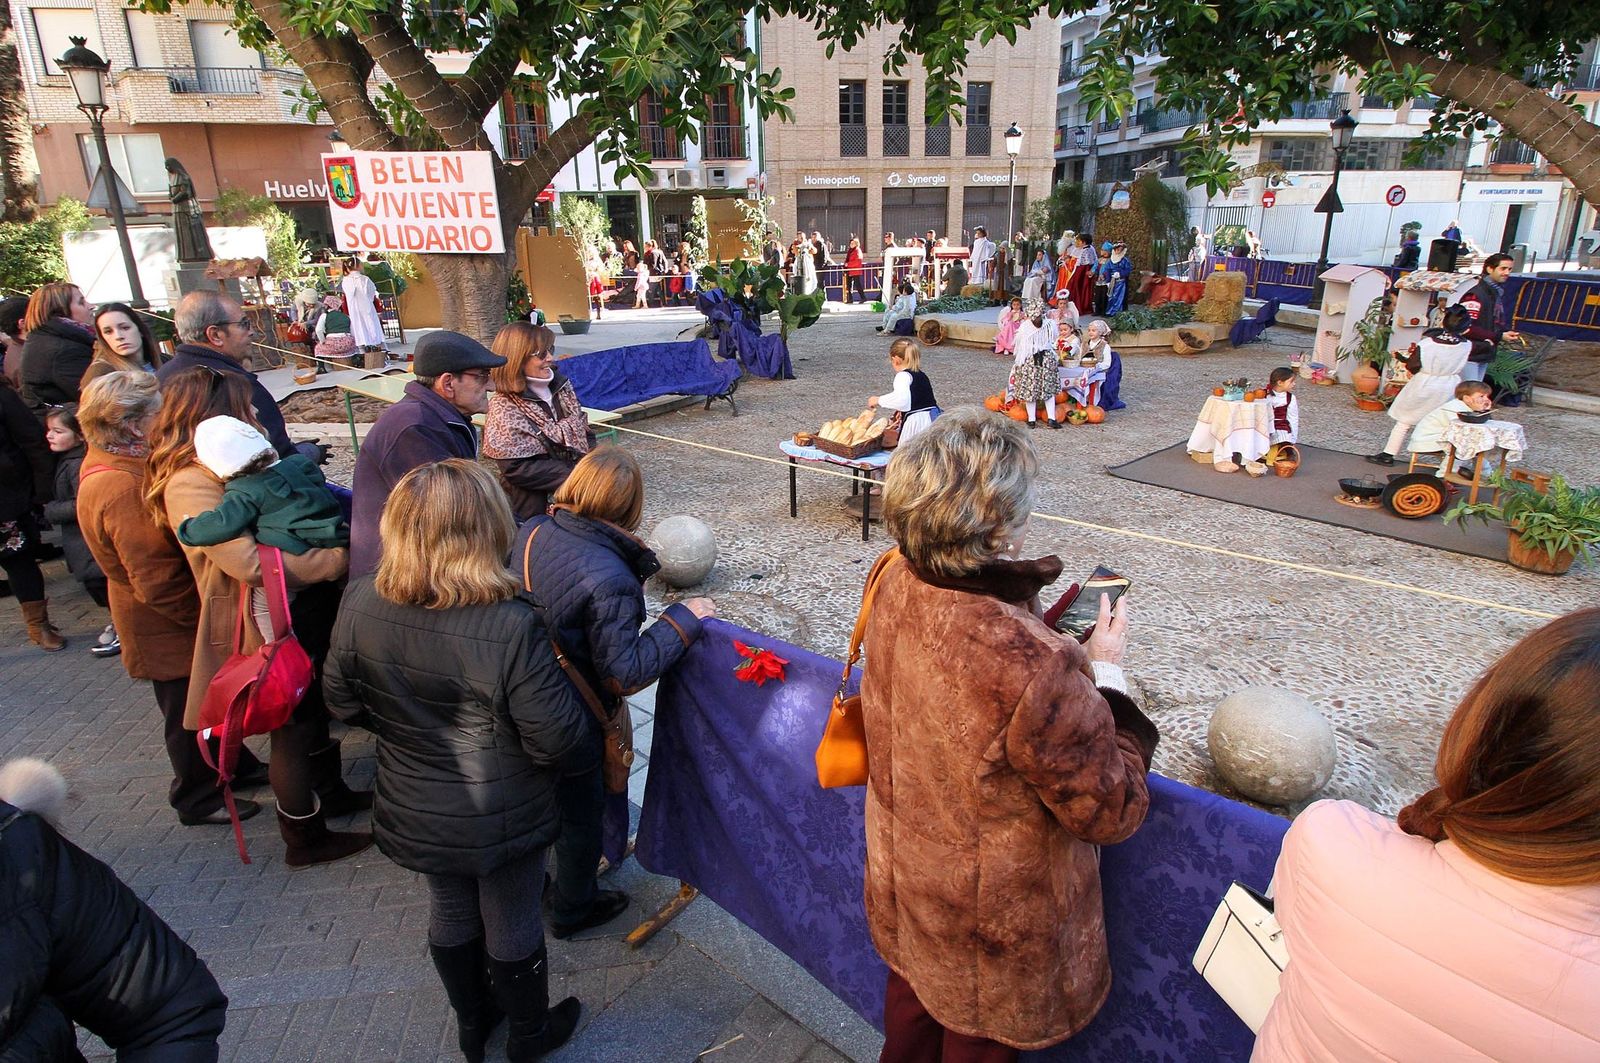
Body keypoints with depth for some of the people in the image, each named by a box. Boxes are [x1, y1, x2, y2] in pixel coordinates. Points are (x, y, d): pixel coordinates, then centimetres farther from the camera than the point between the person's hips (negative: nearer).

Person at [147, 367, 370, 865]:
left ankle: (332, 793, 46)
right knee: (293, 727, 7)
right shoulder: (191, 484, -24)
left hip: (303, 607, 9)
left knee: (313, 710, 25)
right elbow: (251, 563, -32)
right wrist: (341, 558, -28)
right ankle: (305, 838, 25)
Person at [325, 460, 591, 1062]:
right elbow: (557, 741, -27)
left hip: (416, 814, 5)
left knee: (450, 914, 28)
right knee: (513, 926, 21)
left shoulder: (360, 606, -18)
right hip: (502, 820, -4)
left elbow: (344, 704, -2)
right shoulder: (511, 628, -34)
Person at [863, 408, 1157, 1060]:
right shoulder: (1034, 667, -40)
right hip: (991, 924, -6)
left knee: (912, 1005, 33)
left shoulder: (897, 588, -17)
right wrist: (1105, 671, -15)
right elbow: (1112, 810, -23)